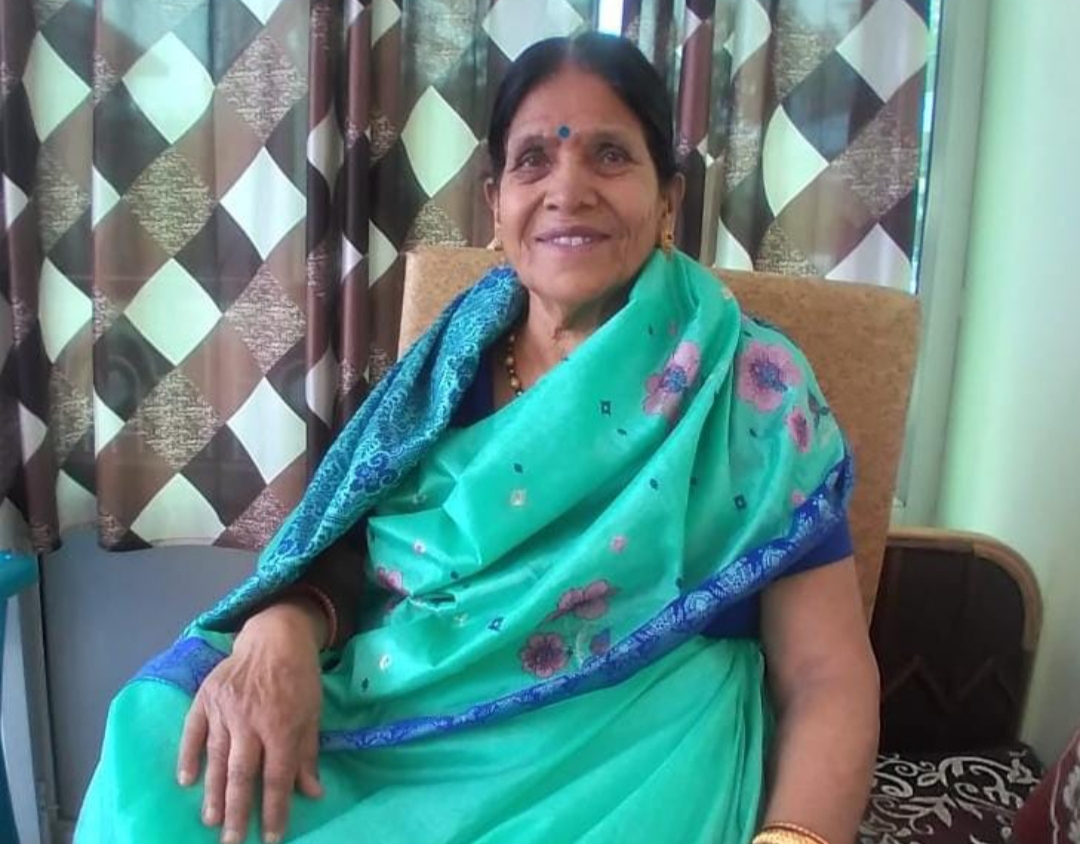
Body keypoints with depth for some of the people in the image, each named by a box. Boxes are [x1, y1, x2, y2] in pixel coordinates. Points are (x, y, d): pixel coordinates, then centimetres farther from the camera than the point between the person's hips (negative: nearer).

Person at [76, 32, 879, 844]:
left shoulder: (752, 388, -5)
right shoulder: (452, 354, 6)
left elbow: (829, 678, -7)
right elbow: (339, 543, 6)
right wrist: (281, 628, -17)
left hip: (612, 765, -4)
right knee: (160, 750, -18)